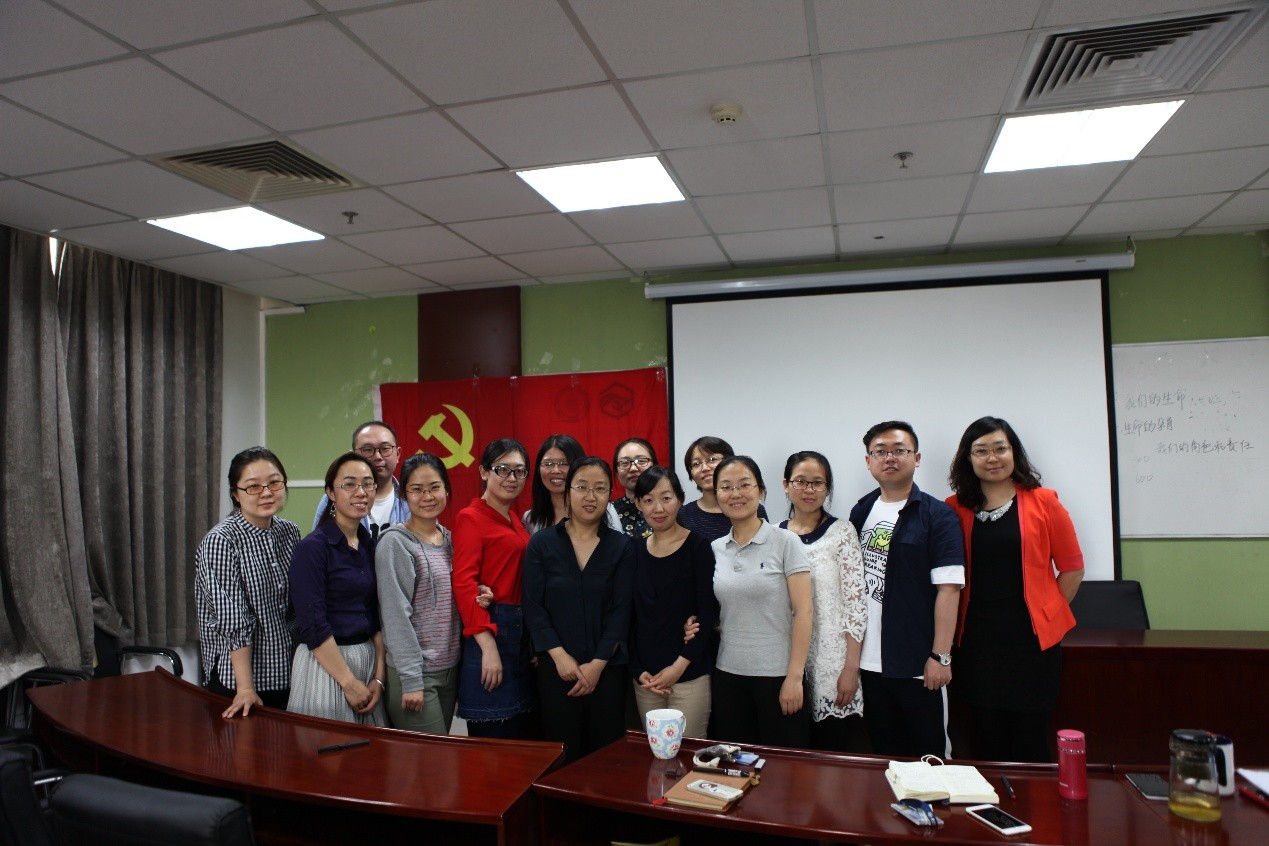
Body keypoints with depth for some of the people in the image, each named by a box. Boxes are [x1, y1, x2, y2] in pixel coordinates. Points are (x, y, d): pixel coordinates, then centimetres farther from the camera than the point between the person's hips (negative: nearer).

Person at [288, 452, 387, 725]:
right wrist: (349, 682, -15)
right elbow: (313, 625, -17)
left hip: (368, 659, 7)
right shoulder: (313, 547, -13)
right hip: (325, 663, -6)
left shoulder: (370, 544, 7)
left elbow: (376, 615, 8)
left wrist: (378, 677, 0)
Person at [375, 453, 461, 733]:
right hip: (414, 672, -7)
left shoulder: (448, 538, 9)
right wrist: (411, 680, -17)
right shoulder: (395, 542, -12)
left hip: (450, 668, 7)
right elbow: (396, 615, -15)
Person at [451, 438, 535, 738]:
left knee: (521, 736, 15)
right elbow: (464, 583, -15)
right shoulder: (470, 517, -7)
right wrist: (488, 646, -21)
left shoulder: (517, 522, 16)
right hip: (490, 630, -8)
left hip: (522, 632, 8)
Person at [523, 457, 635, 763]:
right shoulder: (542, 543, 2)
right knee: (561, 757, 4)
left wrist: (598, 664, -9)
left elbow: (621, 611, -1)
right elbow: (533, 607, -2)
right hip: (556, 668, 0)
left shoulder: (622, 547, 3)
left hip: (607, 669, 1)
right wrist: (559, 656, -11)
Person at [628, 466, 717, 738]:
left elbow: (708, 613, -8)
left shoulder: (697, 546, -5)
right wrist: (639, 670, 1)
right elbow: (630, 616, 8)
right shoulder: (636, 550, 5)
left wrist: (679, 665, -11)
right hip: (645, 677, 4)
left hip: (690, 674, -3)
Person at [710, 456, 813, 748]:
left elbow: (803, 610, -9)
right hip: (728, 673, 4)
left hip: (777, 674, -4)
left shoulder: (785, 542, -7)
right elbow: (713, 613, 12)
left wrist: (794, 676, -13)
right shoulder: (715, 549, 5)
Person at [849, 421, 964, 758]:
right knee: (884, 755, 18)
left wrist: (941, 656, -16)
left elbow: (948, 588, -13)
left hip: (918, 664, -5)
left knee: (929, 755, 10)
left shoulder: (938, 515, -8)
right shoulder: (860, 513, 7)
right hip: (870, 661, 5)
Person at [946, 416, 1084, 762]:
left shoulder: (1043, 502, -2)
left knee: (1030, 743, 5)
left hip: (1032, 639, -1)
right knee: (987, 744, 10)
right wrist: (962, 623, 0)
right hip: (977, 641, 2)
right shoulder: (955, 509, 3)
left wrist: (1046, 616, 2)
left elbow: (1072, 568, 3)